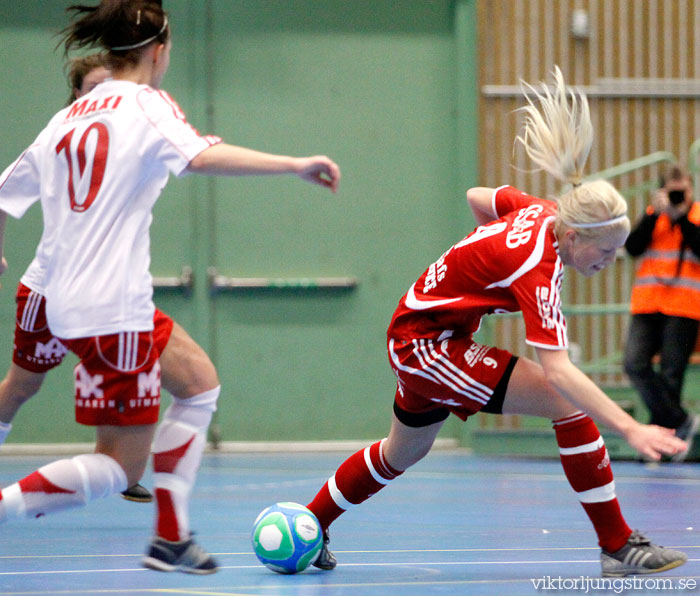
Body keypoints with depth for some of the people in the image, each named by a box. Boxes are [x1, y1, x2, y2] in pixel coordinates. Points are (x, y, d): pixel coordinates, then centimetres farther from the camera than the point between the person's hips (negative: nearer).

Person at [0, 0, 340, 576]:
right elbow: (202, 155, -26)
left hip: (71, 299, 9)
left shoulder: (68, 118, 14)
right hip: (112, 308, -9)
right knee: (121, 466, -2)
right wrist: (296, 165, -25)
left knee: (199, 380, 23)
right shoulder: (147, 105, -5)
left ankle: (170, 537, 18)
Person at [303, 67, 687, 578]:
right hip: (425, 342, -10)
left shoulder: (539, 211, -8)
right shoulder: (537, 267, -32)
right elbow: (557, 369, -40)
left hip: (420, 332, 10)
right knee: (568, 403, -20)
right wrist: (630, 428, -47)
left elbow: (477, 197, 12)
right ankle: (618, 547, -15)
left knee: (402, 454, 29)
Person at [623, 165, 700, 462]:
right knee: (635, 364, -14)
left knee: (670, 375, -5)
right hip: (647, 304, 3)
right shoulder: (652, 216, 13)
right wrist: (655, 214, -9)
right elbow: (633, 247, -1)